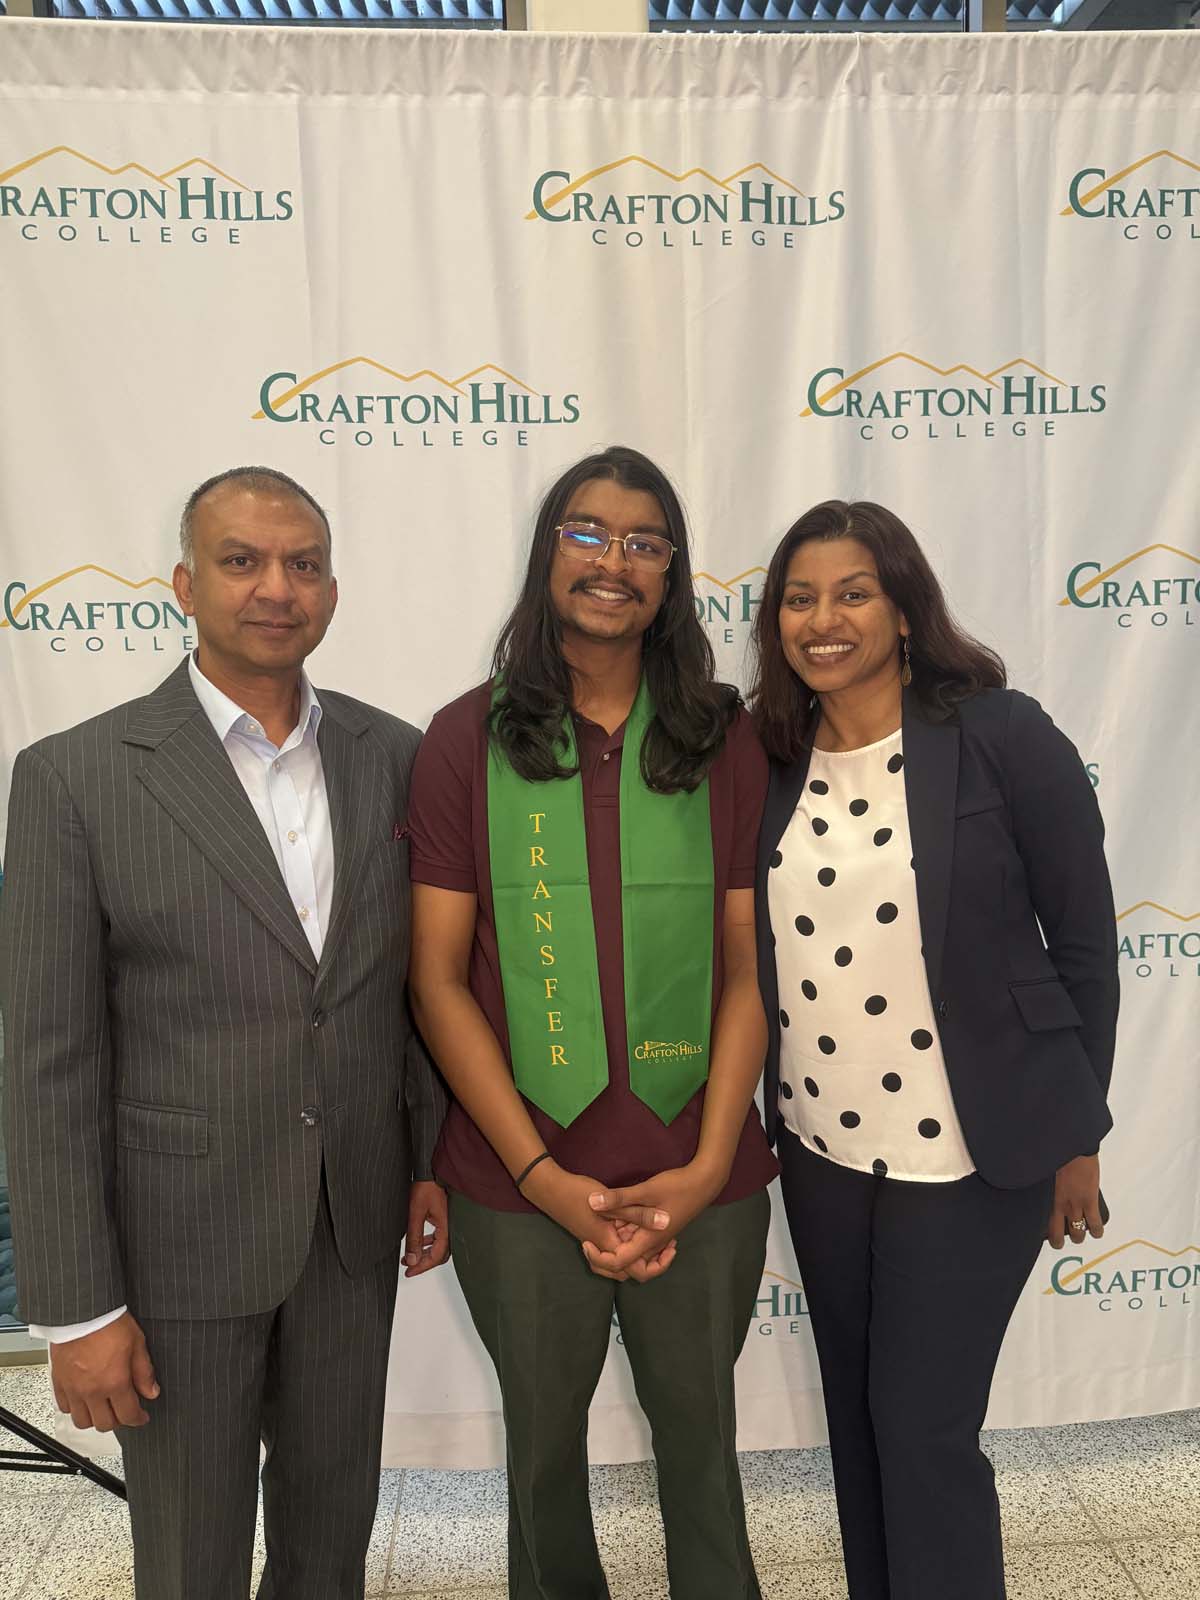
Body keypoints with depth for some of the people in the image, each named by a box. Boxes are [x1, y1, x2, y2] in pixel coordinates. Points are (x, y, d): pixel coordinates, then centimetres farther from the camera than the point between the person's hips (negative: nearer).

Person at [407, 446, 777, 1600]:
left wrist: (705, 1169, -11)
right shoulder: (468, 740, -6)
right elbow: (438, 980, -7)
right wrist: (547, 1179, -12)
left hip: (702, 1186, 1)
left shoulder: (725, 743, -2)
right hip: (520, 1187, 0)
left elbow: (748, 971, -2)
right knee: (545, 1437, 22)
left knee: (700, 1430, 22)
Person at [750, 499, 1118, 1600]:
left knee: (923, 1427, 5)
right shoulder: (773, 760, 0)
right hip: (820, 1147, 5)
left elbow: (1083, 943, -7)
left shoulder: (1000, 736, -13)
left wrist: (1074, 1137, -3)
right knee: (857, 1417, 20)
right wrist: (761, 1113, 8)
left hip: (971, 1153, -5)